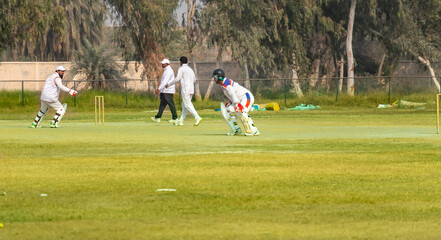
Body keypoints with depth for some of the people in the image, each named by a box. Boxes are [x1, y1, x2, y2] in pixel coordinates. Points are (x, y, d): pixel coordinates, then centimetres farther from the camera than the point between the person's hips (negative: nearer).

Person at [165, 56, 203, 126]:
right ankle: (181, 121, 14)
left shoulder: (181, 69, -6)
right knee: (184, 105, 12)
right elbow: (194, 79, 24)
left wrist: (169, 84, -5)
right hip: (191, 89, 8)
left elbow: (177, 79, -14)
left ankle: (197, 118, -26)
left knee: (187, 105, -11)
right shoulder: (190, 69, 17)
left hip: (185, 89, -8)